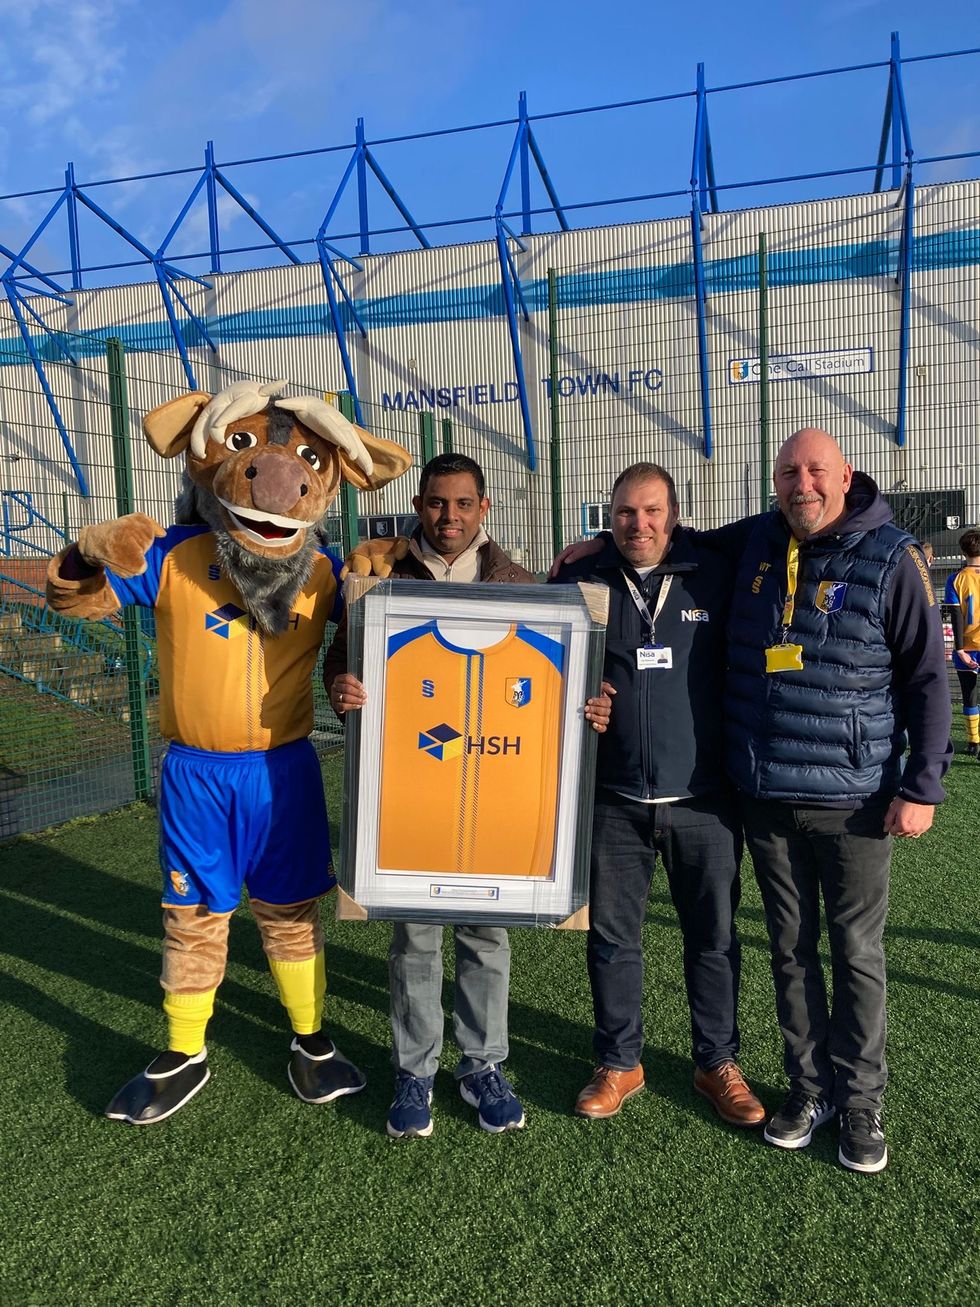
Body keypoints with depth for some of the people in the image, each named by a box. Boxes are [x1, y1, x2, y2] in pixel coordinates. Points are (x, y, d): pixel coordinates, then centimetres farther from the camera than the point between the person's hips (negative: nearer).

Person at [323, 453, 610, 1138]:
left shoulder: (515, 581, 6)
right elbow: (342, 653, 4)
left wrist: (588, 710, -11)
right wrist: (340, 685, -19)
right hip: (407, 777, -1)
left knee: (487, 927, 10)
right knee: (415, 928, 7)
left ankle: (483, 1064, 28)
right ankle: (415, 1070, 25)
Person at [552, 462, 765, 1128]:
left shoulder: (715, 576, 0)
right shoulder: (580, 581, 1)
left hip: (704, 799, 0)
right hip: (614, 799, 1)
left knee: (713, 938, 12)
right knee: (612, 938, 12)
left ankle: (718, 1063, 33)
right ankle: (620, 1062, 33)